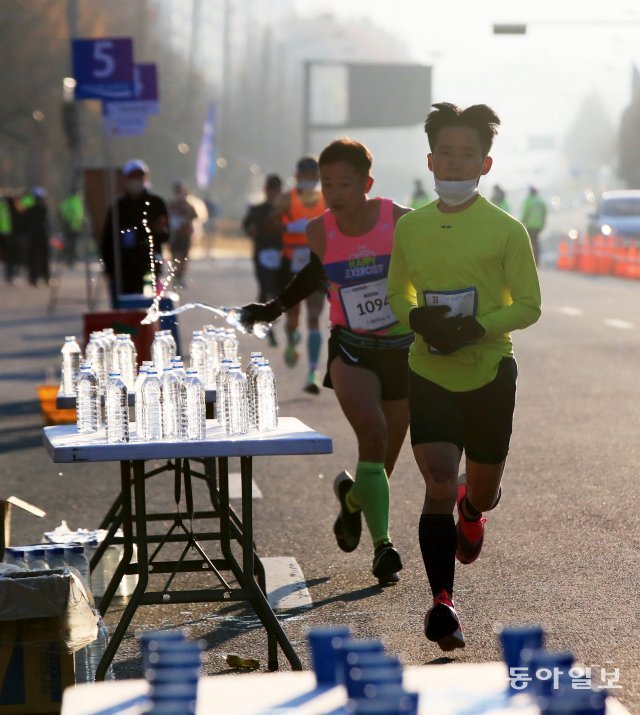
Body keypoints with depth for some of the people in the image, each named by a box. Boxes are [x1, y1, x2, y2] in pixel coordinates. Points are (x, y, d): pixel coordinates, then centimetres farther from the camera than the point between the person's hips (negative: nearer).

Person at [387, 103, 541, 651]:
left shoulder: (507, 231, -7)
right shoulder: (410, 227, 3)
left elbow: (529, 307, -4)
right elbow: (397, 294, 15)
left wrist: (477, 327, -20)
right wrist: (416, 318, -9)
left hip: (489, 374, -1)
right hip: (429, 374, 1)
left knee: (483, 491, 13)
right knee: (439, 484, -14)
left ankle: (471, 511, 53)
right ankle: (441, 601, -6)